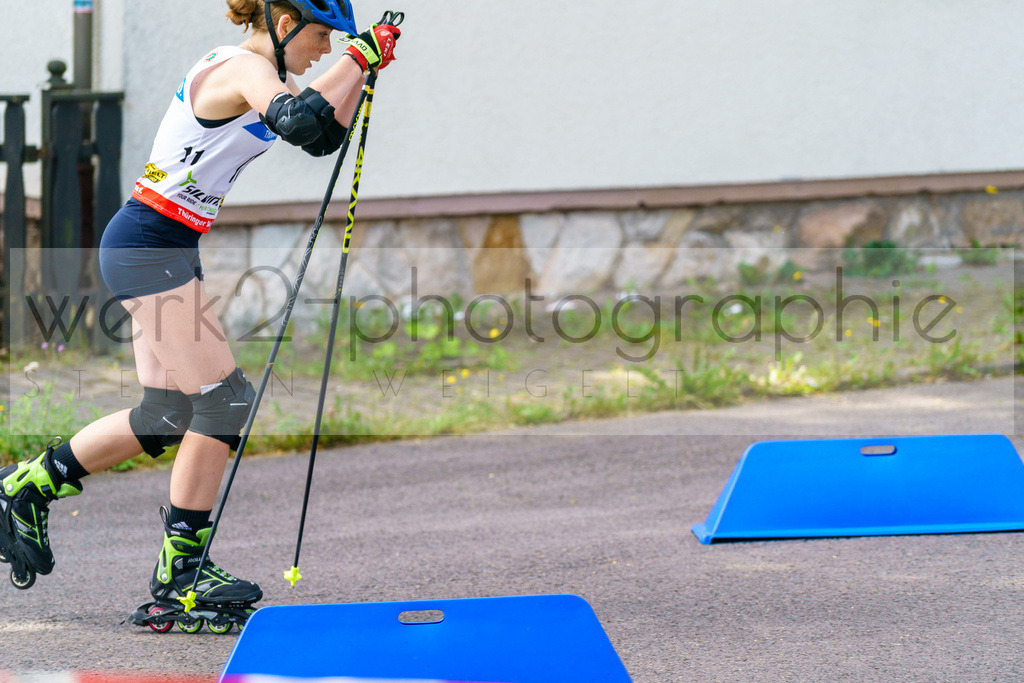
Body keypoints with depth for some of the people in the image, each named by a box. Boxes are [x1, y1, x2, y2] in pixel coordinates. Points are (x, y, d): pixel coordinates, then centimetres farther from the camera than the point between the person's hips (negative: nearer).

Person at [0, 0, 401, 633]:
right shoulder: (246, 69, -16)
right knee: (225, 398, -8)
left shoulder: (248, 71, 14)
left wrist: (362, 69, 10)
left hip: (155, 248, 10)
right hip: (151, 248, -10)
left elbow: (324, 136, 21)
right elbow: (303, 122, -34)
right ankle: (179, 575, -2)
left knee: (167, 416, 12)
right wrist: (357, 58, -22)